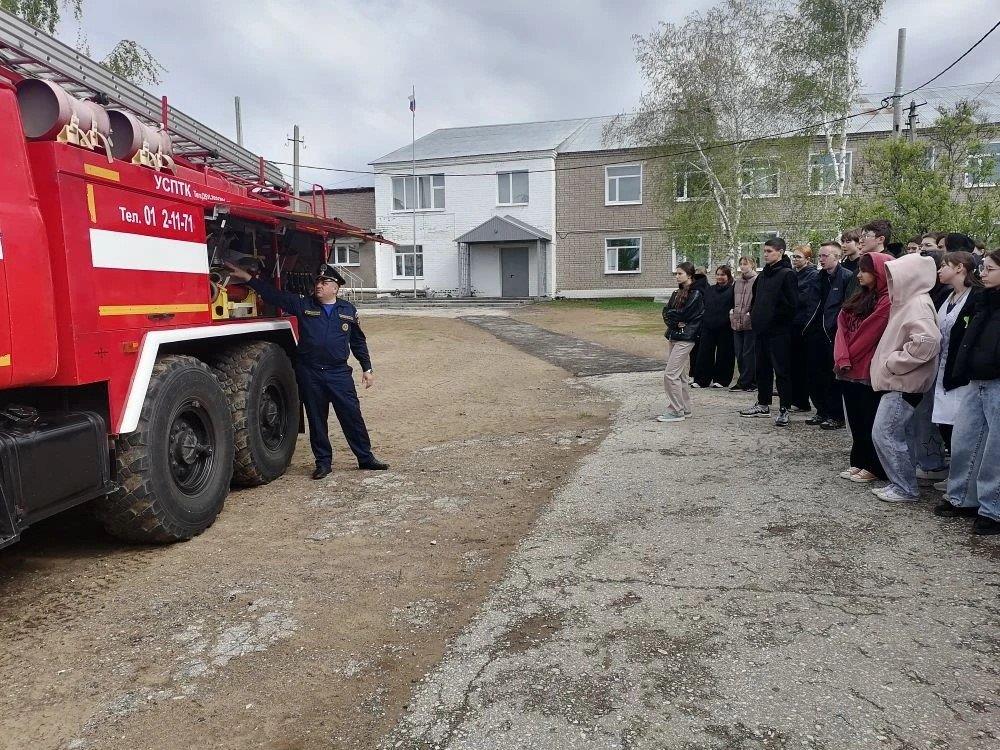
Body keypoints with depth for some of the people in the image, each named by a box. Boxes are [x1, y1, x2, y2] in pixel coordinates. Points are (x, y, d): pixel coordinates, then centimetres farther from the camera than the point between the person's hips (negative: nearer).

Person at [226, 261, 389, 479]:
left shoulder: (348, 310, 7)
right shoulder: (303, 305, 5)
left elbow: (358, 341, 12)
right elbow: (274, 295, 1)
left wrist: (367, 368, 11)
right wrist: (247, 278, -7)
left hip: (339, 372, 0)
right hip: (309, 372, 1)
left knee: (352, 416, 1)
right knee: (316, 419, 7)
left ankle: (366, 458, 13)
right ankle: (323, 461, 20)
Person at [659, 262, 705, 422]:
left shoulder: (696, 294, -9)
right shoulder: (676, 293, 16)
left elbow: (683, 314, -16)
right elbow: (666, 313, 7)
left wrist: (671, 314, 2)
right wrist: (676, 322, -10)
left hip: (685, 338, -9)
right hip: (673, 337, 9)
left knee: (670, 374, -12)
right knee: (678, 374, 13)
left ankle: (676, 411, -5)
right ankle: (685, 408, 23)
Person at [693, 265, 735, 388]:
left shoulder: (732, 290, -2)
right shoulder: (710, 289, 15)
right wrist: (703, 321, 11)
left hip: (725, 329, -5)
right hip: (708, 327, 5)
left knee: (724, 354, 4)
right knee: (704, 354, 3)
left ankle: (721, 380, 15)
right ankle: (702, 379, 9)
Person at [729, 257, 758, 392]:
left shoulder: (757, 281, -6)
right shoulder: (736, 283, 16)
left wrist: (752, 312, -14)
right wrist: (731, 310, 12)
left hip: (751, 324, -7)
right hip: (737, 323, 7)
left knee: (749, 353, -4)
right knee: (739, 353, 9)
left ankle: (744, 382, 1)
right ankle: (744, 381, 17)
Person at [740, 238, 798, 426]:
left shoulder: (787, 274, -10)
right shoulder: (763, 274, 15)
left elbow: (791, 304, -16)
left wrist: (775, 317, -12)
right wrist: (754, 315, 13)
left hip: (779, 331, -8)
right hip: (761, 330, 8)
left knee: (781, 370, -4)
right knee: (762, 369, 15)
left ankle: (784, 409, 1)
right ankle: (763, 404, 25)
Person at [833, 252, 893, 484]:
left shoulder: (888, 301, -11)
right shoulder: (858, 298, 13)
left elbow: (868, 333, -14)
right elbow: (843, 327, 5)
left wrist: (846, 358, -5)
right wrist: (843, 359, -8)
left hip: (870, 371, -8)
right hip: (850, 369, 8)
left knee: (871, 420, 2)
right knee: (856, 420, 14)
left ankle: (874, 468, 13)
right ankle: (859, 462, 24)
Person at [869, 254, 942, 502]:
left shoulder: (918, 305, -17)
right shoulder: (908, 301, 13)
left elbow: (926, 343, -29)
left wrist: (893, 362, -21)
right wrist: (890, 362, 11)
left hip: (904, 383, -10)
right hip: (900, 381, 10)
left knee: (885, 433, -7)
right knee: (902, 434, 14)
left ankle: (905, 489, 2)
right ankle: (903, 483, 23)